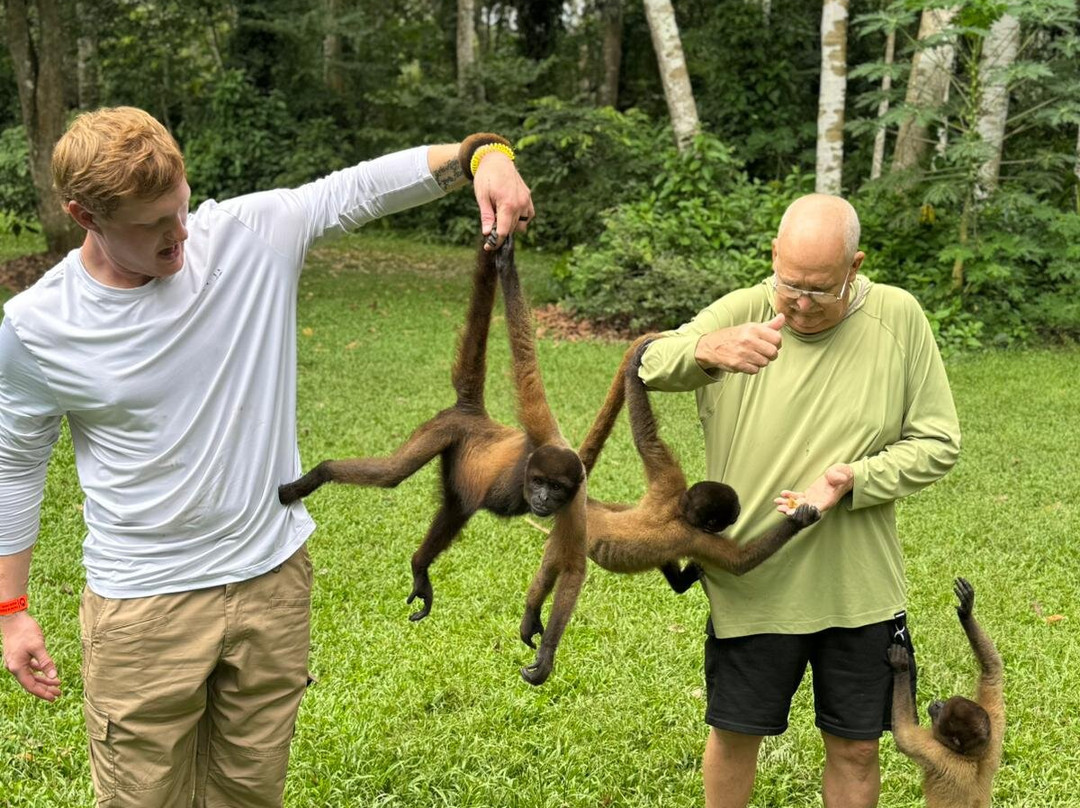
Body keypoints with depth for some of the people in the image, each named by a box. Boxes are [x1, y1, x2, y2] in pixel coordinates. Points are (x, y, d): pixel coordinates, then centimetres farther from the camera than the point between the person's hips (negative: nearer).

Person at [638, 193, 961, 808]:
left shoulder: (899, 318, -6)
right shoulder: (740, 313, -10)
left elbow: (937, 443, -3)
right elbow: (647, 369, -25)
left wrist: (853, 479, -20)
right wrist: (706, 349, -48)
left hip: (860, 589, 1)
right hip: (752, 583, -1)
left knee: (856, 747, 14)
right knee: (736, 733, 15)